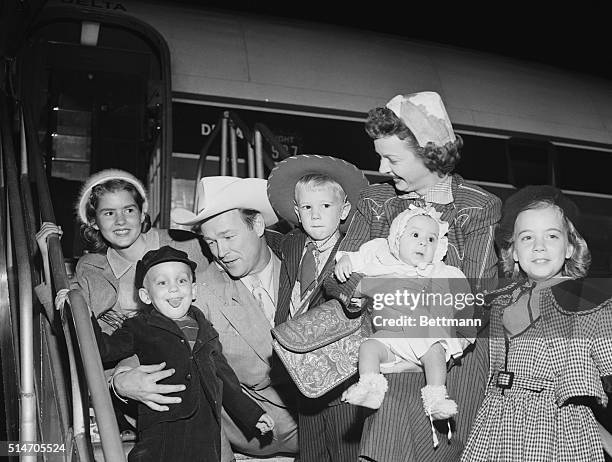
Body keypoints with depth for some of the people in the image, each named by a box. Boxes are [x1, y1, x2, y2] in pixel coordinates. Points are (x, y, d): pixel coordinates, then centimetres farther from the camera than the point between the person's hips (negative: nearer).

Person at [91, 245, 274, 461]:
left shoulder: (206, 331, 17)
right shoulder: (139, 329, 7)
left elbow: (225, 379, 24)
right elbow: (104, 349, -5)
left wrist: (253, 415, 26)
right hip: (161, 435, -3)